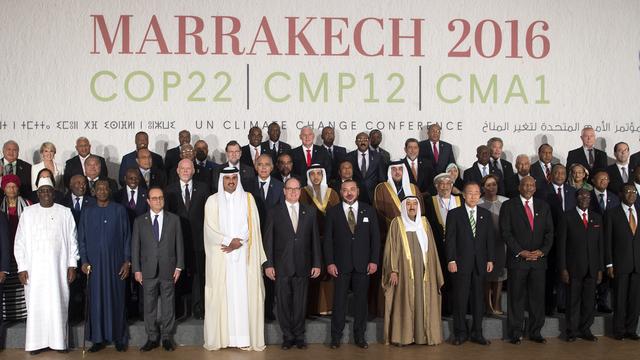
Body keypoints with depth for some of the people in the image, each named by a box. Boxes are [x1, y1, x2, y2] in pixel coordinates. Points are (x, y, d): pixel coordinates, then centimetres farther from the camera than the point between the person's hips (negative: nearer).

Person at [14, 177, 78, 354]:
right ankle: (37, 342, 8)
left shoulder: (65, 212, 4)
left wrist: (72, 265, 0)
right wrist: (22, 268, -2)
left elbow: (72, 240, 5)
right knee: (36, 305, 1)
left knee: (59, 304, 0)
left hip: (58, 268, 0)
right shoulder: (27, 213, 5)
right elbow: (20, 242, 5)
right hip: (34, 268, 1)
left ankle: (60, 341, 7)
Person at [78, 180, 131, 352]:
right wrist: (84, 261, -2)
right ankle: (98, 338, 11)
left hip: (115, 262, -1)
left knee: (116, 298, 3)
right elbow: (81, 239, 8)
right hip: (94, 263, 1)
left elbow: (127, 236, 1)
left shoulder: (120, 210, 1)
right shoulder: (87, 212, 6)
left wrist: (127, 261, -3)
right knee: (96, 299, 3)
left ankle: (119, 337, 12)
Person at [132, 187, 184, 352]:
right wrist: (136, 269, -1)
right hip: (148, 271, 0)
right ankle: (152, 338, 15)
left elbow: (179, 244, 5)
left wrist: (179, 266, -1)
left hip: (168, 270, 0)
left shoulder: (174, 219, 5)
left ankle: (166, 337, 16)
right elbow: (135, 247, 5)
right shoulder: (139, 221, 5)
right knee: (149, 305, 5)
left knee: (168, 304, 6)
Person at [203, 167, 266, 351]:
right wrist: (229, 241, -13)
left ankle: (245, 337, -1)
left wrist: (238, 243, -11)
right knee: (221, 294, -2)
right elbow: (210, 228, -2)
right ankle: (221, 336, 3)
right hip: (220, 256, 0)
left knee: (244, 293, -3)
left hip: (244, 255, 0)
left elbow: (252, 226, 1)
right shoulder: (213, 200, 5)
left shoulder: (248, 199, 8)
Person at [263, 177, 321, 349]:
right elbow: (268, 240, 1)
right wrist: (268, 264, -5)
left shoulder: (309, 212, 9)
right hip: (282, 267, -1)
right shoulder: (274, 212, 4)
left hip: (303, 266, 1)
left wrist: (317, 264, 2)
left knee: (300, 303, 5)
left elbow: (315, 239, 7)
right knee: (283, 303, 4)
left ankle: (299, 336, 18)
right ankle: (287, 336, 16)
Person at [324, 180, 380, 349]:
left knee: (361, 300, 6)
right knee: (339, 300, 3)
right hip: (340, 264, -1)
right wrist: (329, 262, -6)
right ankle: (336, 336, 13)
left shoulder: (368, 210, 6)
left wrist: (374, 260, -2)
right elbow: (328, 239, 1)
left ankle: (359, 335, 17)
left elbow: (375, 237, 5)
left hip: (363, 264, 1)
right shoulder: (332, 212, 3)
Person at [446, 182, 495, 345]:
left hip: (480, 264, 3)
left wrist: (490, 260, 3)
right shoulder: (454, 214, 1)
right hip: (461, 263, -3)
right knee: (460, 299, 1)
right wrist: (451, 260, -10)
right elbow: (450, 239, -3)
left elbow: (490, 239, 10)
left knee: (478, 298, 7)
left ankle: (477, 333, 15)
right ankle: (460, 333, 11)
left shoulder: (486, 214, 11)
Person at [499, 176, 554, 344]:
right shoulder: (508, 206, 2)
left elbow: (549, 232, 9)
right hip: (517, 259, -3)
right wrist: (520, 252, -12)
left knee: (538, 297, 5)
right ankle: (515, 333, 8)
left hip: (539, 259, 3)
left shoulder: (543, 206, 13)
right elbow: (505, 232, -5)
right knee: (516, 297, 1)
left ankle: (535, 332, 14)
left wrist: (542, 251, -6)